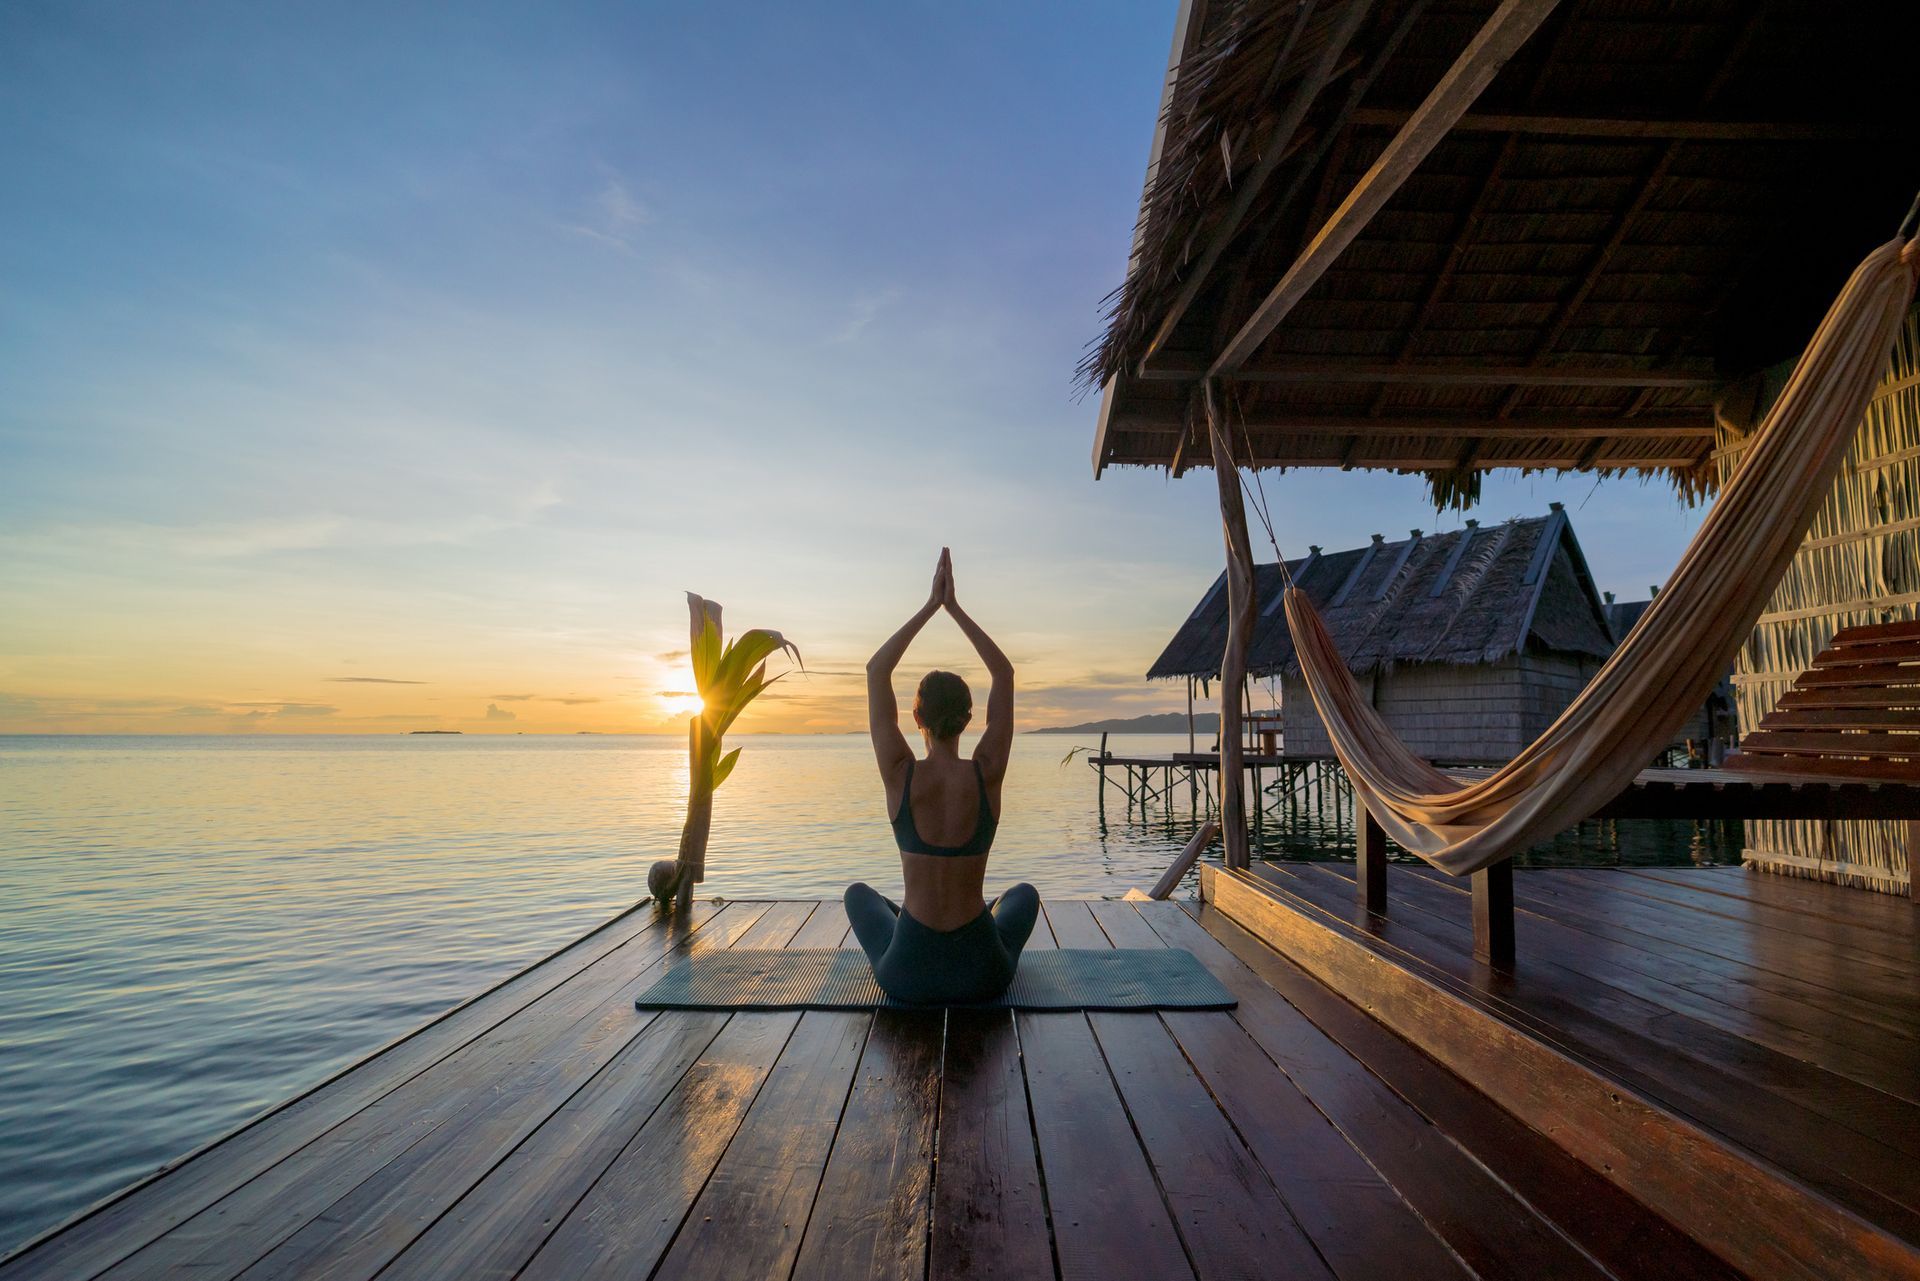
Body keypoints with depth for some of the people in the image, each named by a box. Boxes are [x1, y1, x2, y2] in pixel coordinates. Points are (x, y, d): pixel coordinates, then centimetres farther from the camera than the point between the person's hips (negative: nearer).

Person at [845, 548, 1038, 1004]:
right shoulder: (987, 774, -13)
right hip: (982, 974, 1)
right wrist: (954, 607, 1)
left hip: (907, 976, 0)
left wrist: (931, 605, -2)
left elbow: (876, 670, -4)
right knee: (1025, 894, 36)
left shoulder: (900, 776, -15)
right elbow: (1004, 674, 0)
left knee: (859, 893, 34)